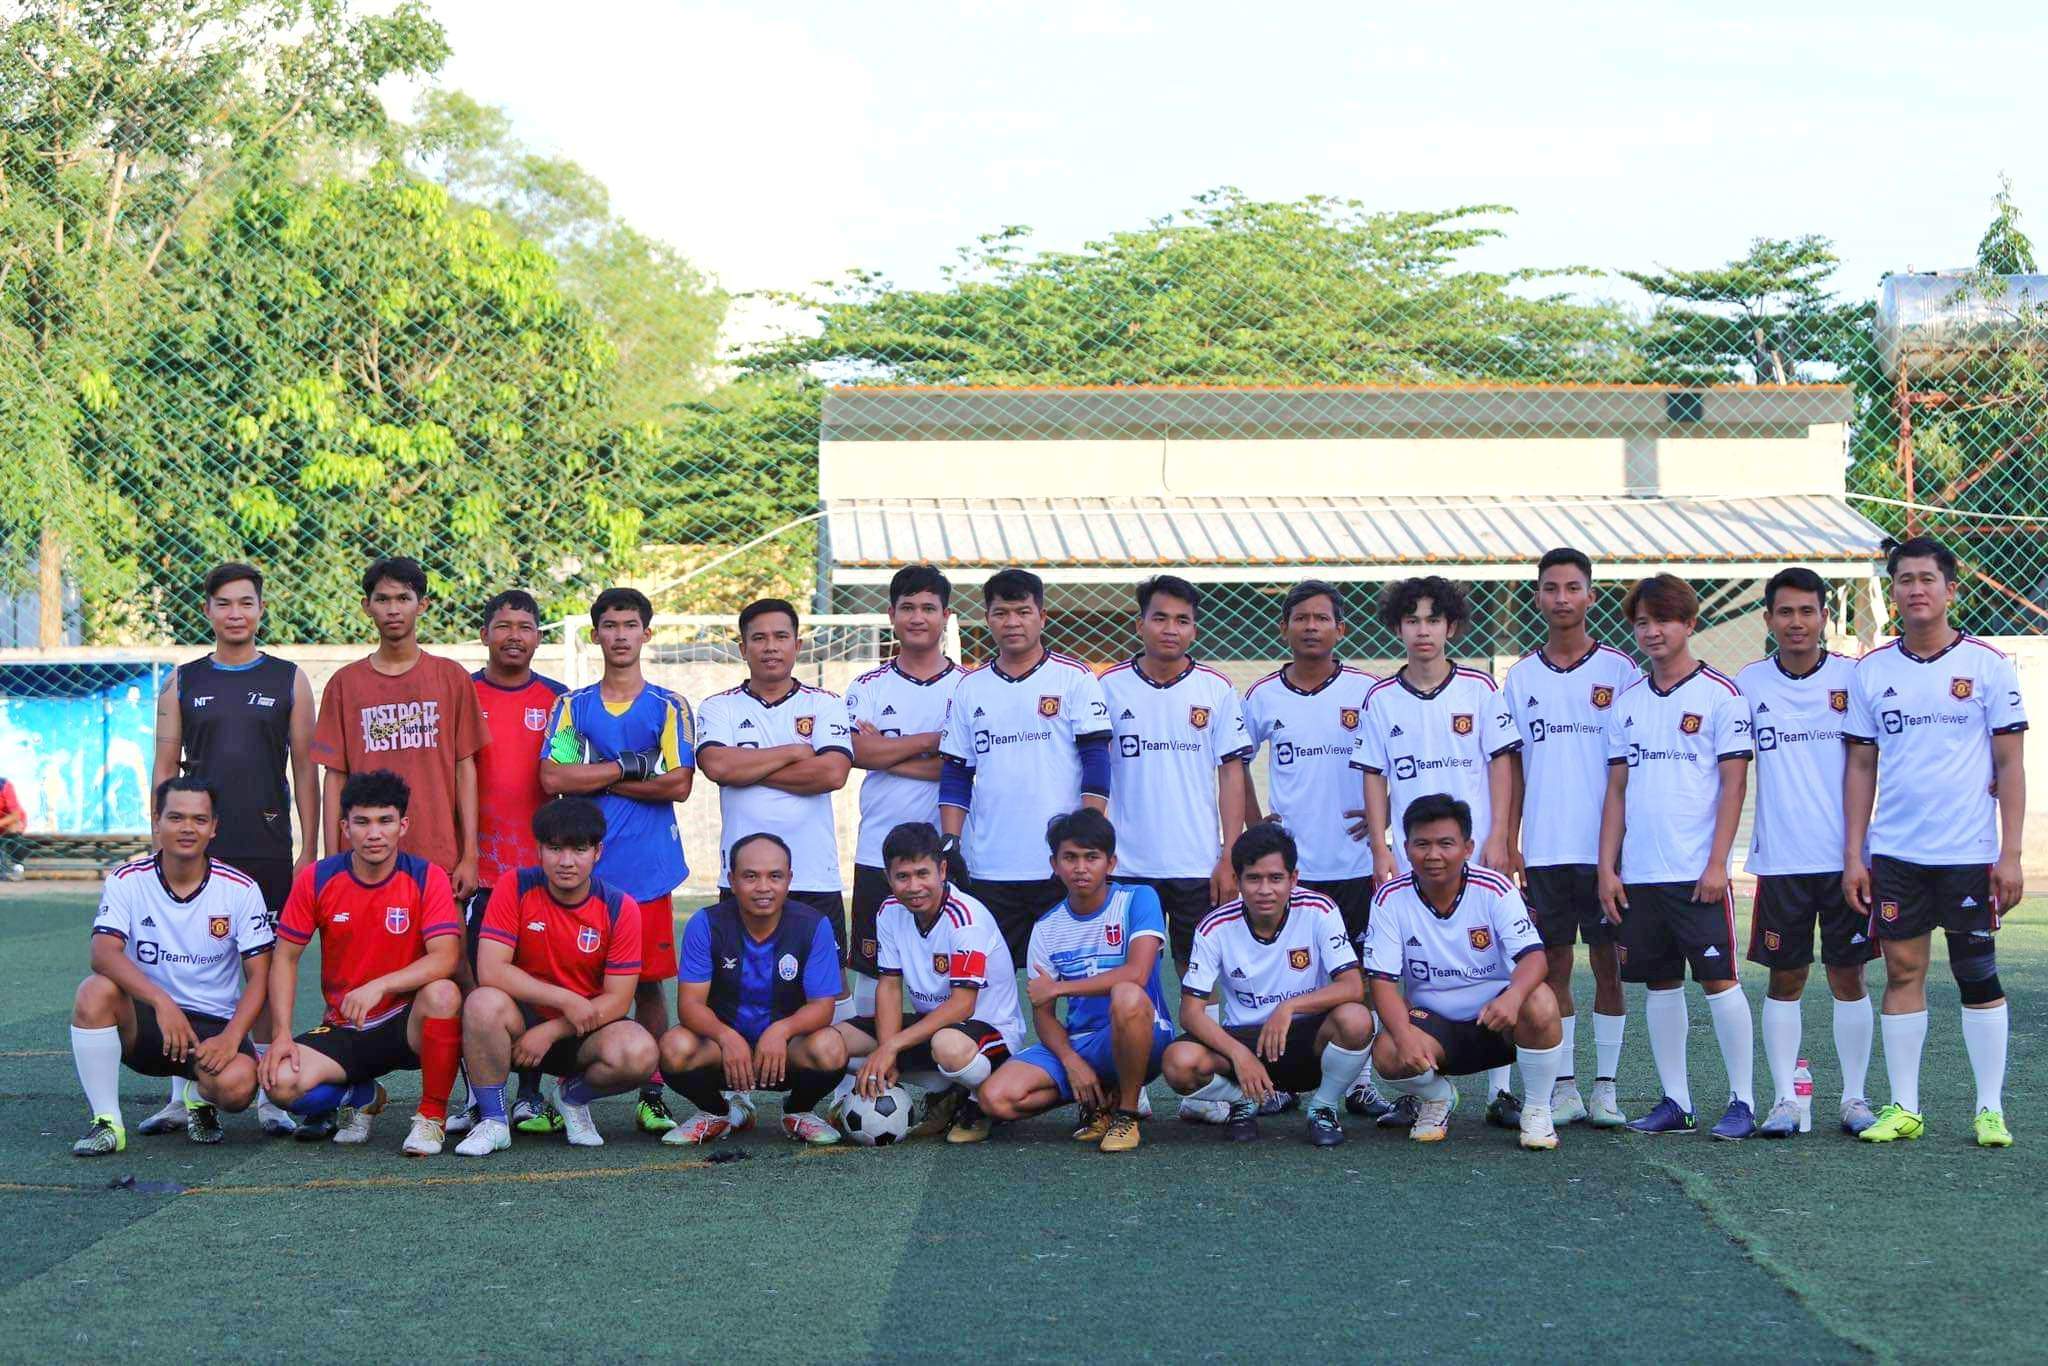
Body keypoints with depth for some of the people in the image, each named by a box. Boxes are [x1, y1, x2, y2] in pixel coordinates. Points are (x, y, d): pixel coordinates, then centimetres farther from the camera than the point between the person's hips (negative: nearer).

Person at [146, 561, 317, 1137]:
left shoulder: (288, 680, 6)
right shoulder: (184, 681, 10)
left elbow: (305, 768, 5)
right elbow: (165, 769, 10)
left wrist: (309, 849, -1)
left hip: (267, 850, -1)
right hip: (197, 849, 1)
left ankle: (269, 1096, 7)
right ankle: (182, 1097, 8)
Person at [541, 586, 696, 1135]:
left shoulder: (669, 707, 5)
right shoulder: (573, 705, 10)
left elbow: (679, 783, -6)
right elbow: (553, 777, -3)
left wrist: (595, 778, -4)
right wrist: (629, 767, -6)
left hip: (647, 868, -1)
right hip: (582, 867, 1)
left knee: (649, 982, 2)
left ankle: (652, 1096, 9)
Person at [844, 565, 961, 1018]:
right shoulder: (869, 687, 9)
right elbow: (860, 752, -7)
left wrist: (889, 753, -9)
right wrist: (931, 741, -8)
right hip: (879, 852, 1)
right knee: (870, 969, 3)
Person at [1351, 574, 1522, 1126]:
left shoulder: (1479, 688, 2)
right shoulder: (1381, 699, 5)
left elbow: (1501, 763, 3)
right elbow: (1375, 778, 7)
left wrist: (1498, 837, -5)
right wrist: (1380, 848, -1)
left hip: (1477, 852, -1)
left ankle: (1500, 1090, 5)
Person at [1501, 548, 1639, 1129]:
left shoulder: (1619, 670, 1)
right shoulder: (1521, 676, 8)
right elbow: (1511, 767, 11)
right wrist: (1506, 846, 4)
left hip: (1605, 847, -2)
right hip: (1543, 849, 2)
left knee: (1608, 964, 2)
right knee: (1553, 966, 5)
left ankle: (1606, 1087, 10)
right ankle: (1565, 1089, 12)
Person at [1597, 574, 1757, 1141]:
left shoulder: (1720, 696, -2)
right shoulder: (1627, 703, 12)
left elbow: (1733, 785, -6)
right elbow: (1617, 791, 14)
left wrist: (1717, 864, -12)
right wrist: (1607, 866, 6)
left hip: (1698, 873, -5)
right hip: (1639, 874, 5)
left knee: (1718, 978, -5)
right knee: (1659, 983, 8)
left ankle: (1742, 1100, 3)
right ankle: (1675, 1102, 14)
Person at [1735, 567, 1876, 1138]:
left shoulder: (1852, 678, 0)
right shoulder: (1748, 685, 3)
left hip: (1845, 855, -1)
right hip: (1780, 859, 1)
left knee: (1848, 974, 5)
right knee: (1784, 979, 5)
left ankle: (1854, 1097, 14)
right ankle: (1784, 1099, 11)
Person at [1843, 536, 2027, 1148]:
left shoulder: (1987, 665, -1)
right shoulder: (1871, 671, 6)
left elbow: (2009, 765, 0)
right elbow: (1860, 767, 9)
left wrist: (2010, 856, -6)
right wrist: (1853, 855, 3)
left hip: (1970, 852, -2)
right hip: (1894, 852, 2)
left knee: (1978, 974, 2)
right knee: (1902, 972, 4)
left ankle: (1990, 1109, 10)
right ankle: (1903, 1108, 11)